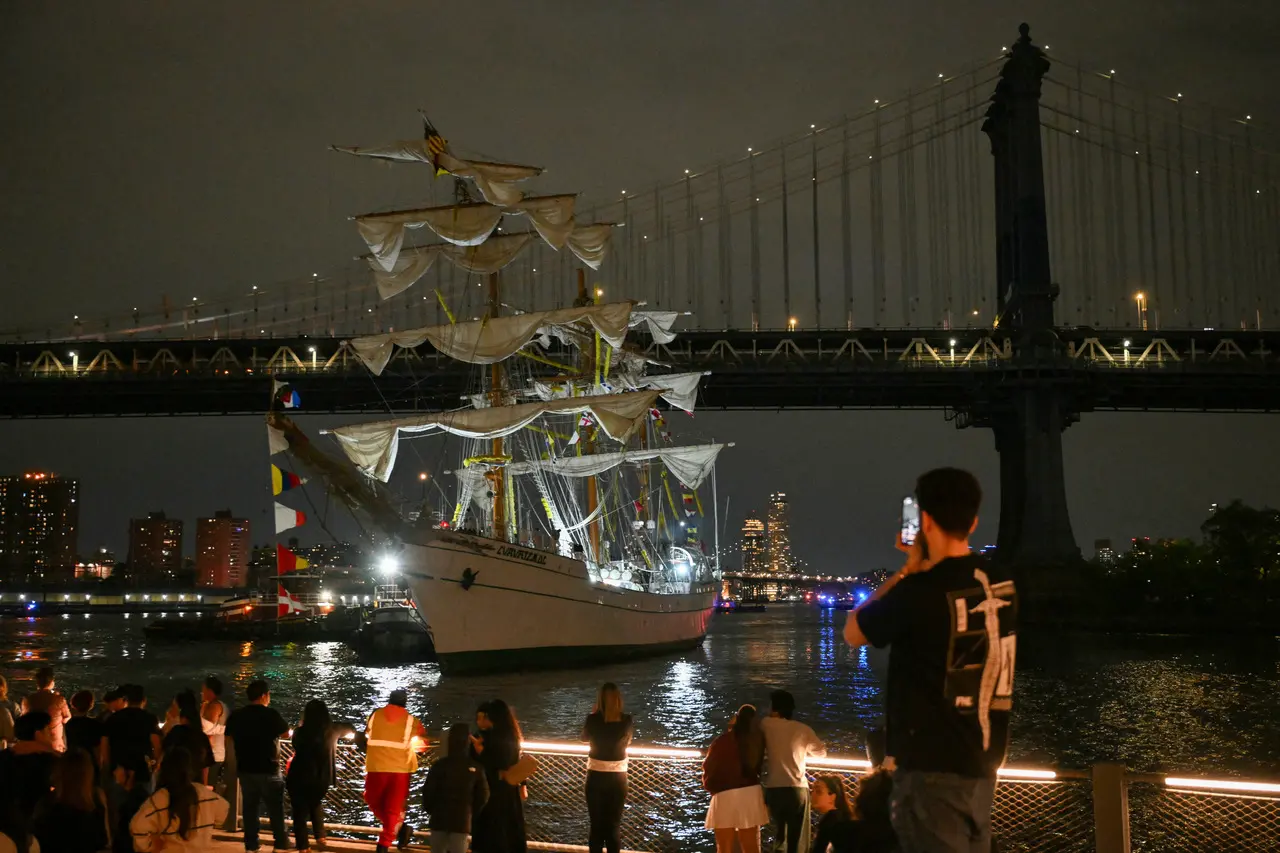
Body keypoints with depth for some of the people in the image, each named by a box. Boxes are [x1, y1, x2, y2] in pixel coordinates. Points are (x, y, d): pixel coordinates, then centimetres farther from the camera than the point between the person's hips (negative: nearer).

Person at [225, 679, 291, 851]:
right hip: (268, 768, -4)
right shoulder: (271, 714, -14)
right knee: (275, 807, 6)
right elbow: (286, 733, -2)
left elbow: (230, 739, 10)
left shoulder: (236, 715, 1)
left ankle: (251, 843, 12)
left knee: (249, 807, 11)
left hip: (245, 768, 4)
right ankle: (281, 842, 10)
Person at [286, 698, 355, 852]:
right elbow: (348, 729, 18)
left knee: (300, 810, 12)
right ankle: (320, 836, 24)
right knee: (316, 803, 29)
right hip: (322, 778, 3)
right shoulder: (332, 730, -5)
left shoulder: (300, 731, -12)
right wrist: (351, 730, 40)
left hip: (300, 778, -3)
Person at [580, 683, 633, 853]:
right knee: (615, 824, 13)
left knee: (596, 824, 10)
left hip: (596, 775, -1)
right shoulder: (627, 720, -11)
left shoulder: (593, 719, -14)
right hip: (618, 777, 1)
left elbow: (585, 737, 6)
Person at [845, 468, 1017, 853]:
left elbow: (853, 633, 1)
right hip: (981, 765, 8)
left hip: (932, 768, -8)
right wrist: (925, 570, 20)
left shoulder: (920, 590, -17)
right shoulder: (1000, 584, 3)